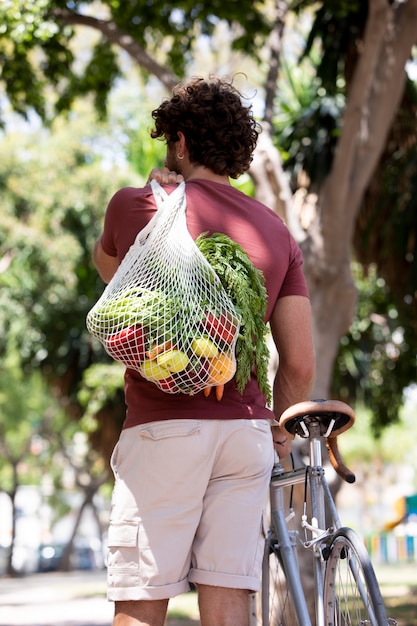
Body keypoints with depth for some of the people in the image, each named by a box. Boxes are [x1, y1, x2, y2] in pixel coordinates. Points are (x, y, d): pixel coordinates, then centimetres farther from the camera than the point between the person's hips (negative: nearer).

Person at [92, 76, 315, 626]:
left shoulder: (136, 205, 1)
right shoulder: (277, 232, 12)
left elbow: (106, 267, 25)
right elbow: (300, 363, 8)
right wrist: (277, 433, 24)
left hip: (163, 426, -4)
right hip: (247, 428, 4)